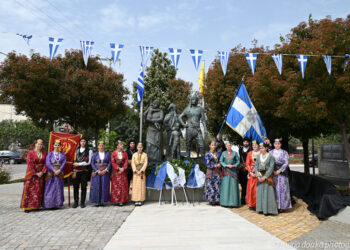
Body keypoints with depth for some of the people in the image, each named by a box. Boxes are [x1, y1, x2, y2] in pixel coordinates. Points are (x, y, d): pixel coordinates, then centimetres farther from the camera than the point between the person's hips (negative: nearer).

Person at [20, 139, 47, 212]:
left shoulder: (44, 154, 8)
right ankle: (27, 206, 1)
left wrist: (42, 172, -10)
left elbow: (45, 163, 3)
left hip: (41, 174, 4)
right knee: (30, 189, -4)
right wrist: (35, 173, -13)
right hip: (31, 174, -4)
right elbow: (29, 165, -10)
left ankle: (36, 206, 14)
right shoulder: (30, 153, -4)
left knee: (39, 190, 6)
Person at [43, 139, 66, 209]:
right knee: (50, 188, -2)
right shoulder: (50, 154, 4)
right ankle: (49, 204, 5)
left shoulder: (62, 154, 10)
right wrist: (54, 170, -15)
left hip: (59, 173, 2)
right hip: (51, 173, -2)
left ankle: (57, 204, 9)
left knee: (58, 188, 3)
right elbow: (48, 163, -6)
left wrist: (59, 170, -14)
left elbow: (64, 163, 0)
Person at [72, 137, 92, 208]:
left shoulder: (89, 151, 1)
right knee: (75, 186, 3)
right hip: (77, 171, 3)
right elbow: (75, 160, 13)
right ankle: (76, 202, 14)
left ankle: (82, 202, 11)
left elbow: (88, 162, -6)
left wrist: (79, 164, -7)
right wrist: (74, 171, 5)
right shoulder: (77, 150, 14)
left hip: (84, 171, -3)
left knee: (83, 187, 2)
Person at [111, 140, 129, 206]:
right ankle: (116, 200, 4)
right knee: (116, 185, -2)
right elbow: (113, 162, -5)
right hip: (116, 171, -3)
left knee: (123, 185, 1)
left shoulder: (124, 153, 8)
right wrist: (119, 168, -13)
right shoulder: (113, 153, -1)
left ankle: (122, 200, 7)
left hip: (123, 171, 3)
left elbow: (126, 161, 2)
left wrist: (123, 168, -11)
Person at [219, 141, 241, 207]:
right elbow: (221, 161, 5)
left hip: (233, 171, -1)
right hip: (226, 171, 1)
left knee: (233, 186, -2)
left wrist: (234, 165, -12)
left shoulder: (235, 153, 5)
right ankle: (225, 201, 7)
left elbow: (238, 161, 4)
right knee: (225, 186, 0)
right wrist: (226, 165, -9)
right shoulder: (223, 153, 9)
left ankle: (233, 201, 4)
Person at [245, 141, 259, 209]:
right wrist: (250, 172, -5)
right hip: (251, 173, 2)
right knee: (251, 188, 1)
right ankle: (251, 204, 10)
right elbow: (247, 164, 7)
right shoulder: (249, 153, 9)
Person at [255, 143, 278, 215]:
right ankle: (261, 209, 14)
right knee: (260, 192, 5)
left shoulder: (270, 156, -6)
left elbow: (271, 167, -11)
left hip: (268, 176, -4)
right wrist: (258, 176, -6)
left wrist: (265, 177, -15)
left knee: (268, 192, -3)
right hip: (260, 176, 4)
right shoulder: (258, 157, 8)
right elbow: (256, 166, 6)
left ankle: (268, 209, 4)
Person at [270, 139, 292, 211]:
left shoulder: (284, 152, 3)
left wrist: (279, 171, -11)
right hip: (273, 173, 1)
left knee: (282, 189, -1)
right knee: (274, 189, 0)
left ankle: (282, 206, 7)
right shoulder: (271, 152, 9)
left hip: (282, 173, -1)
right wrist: (272, 171, -8)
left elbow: (286, 163, -4)